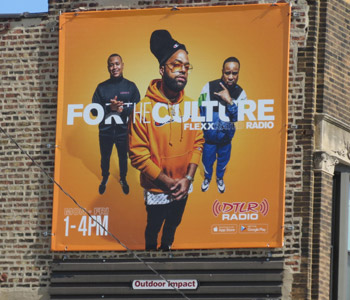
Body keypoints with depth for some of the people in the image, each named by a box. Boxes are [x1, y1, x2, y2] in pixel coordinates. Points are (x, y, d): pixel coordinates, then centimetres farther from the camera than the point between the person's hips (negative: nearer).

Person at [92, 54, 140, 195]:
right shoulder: (101, 87, -1)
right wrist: (109, 108, -21)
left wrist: (122, 109, -20)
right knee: (105, 157, 18)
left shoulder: (130, 86, -2)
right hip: (105, 130, 1)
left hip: (124, 130, -1)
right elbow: (94, 109, -5)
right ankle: (104, 178, 42)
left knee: (123, 157, 16)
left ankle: (123, 179, 40)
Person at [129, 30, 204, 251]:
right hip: (157, 189, -4)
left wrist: (188, 178, -12)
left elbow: (198, 143, -1)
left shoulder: (191, 106, -5)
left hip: (183, 188, 4)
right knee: (154, 227, 16)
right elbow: (138, 153, -19)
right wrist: (167, 182, -19)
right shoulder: (144, 108, -20)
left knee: (173, 224, 25)